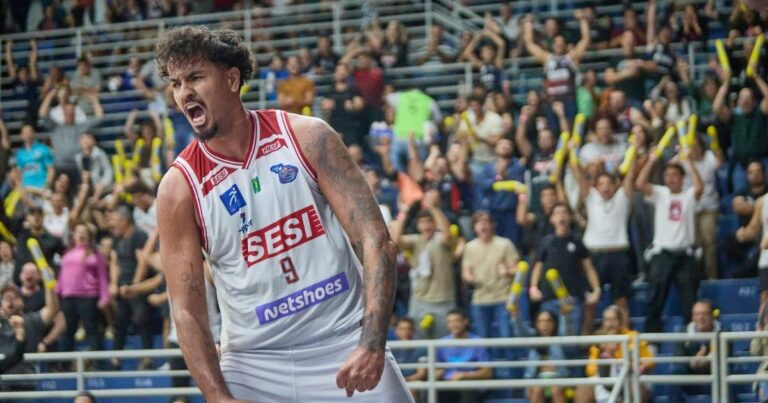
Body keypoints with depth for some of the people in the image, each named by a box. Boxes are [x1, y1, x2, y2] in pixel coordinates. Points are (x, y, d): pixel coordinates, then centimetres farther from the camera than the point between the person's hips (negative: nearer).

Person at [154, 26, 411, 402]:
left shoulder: (306, 137, -5)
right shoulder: (179, 187, -4)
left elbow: (375, 240, -9)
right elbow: (187, 310, -5)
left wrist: (372, 345, -21)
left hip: (344, 350, 0)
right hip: (254, 363, 0)